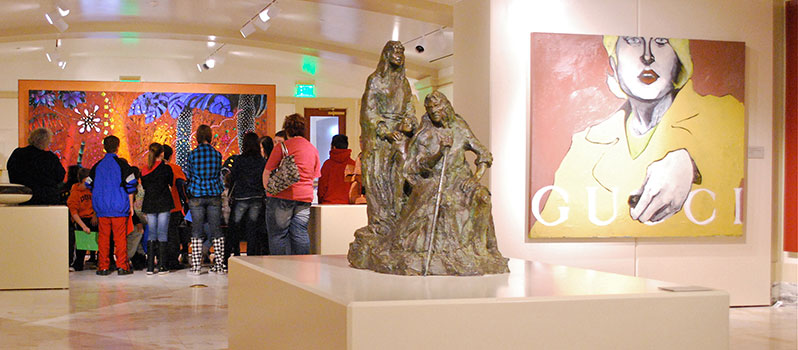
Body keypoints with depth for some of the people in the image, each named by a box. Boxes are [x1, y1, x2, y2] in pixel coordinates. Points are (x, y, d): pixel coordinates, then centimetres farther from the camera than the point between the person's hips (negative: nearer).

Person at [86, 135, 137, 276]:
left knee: (103, 237, 6)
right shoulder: (122, 164, -3)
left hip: (101, 207, 3)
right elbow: (130, 185, -6)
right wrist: (131, 205, 0)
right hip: (119, 207, -3)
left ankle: (103, 267, 7)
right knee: (120, 236, 1)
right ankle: (122, 266, 1)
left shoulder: (97, 165, 7)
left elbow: (89, 184, 11)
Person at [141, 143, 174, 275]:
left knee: (151, 234, 8)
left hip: (149, 204, 4)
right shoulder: (166, 168, -7)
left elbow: (144, 186, 11)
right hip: (163, 204, -4)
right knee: (162, 234, -1)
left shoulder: (144, 171, 4)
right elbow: (170, 184, 5)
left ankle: (150, 266, 5)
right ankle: (162, 266, -3)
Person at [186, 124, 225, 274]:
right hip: (214, 195, 2)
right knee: (216, 230, 5)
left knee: (196, 231, 3)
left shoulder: (193, 154, -4)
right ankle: (219, 264, 4)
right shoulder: (217, 154, 0)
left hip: (196, 196, -2)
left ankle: (196, 266, 1)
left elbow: (189, 176, 7)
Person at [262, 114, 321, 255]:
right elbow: (315, 177, 20)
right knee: (300, 234, 6)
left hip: (282, 196, -5)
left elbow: (267, 172, -1)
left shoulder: (283, 146, -4)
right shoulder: (313, 149, 14)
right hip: (305, 197, 5)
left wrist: (267, 188, 14)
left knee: (278, 234, 1)